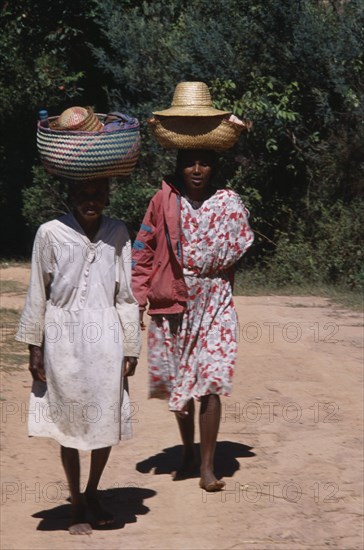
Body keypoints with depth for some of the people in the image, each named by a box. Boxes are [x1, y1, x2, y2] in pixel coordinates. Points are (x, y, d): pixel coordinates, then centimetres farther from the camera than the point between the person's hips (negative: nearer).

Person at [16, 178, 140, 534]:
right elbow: (37, 293, 1)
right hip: (64, 341, -2)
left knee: (107, 421, 7)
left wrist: (130, 348, 5)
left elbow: (126, 294, 6)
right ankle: (76, 507, 20)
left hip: (105, 339, 2)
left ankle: (92, 494, 31)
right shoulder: (51, 234, -4)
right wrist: (34, 347, 1)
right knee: (69, 423, 5)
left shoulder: (118, 234, 2)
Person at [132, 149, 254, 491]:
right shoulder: (163, 201, 1)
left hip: (214, 306, -1)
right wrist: (139, 297, -6)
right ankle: (188, 454, 29)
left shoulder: (229, 204, 2)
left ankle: (207, 467, -7)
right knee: (179, 384, 12)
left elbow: (237, 253, 14)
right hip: (173, 307, 1)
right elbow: (143, 251, 1)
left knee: (210, 382, -11)